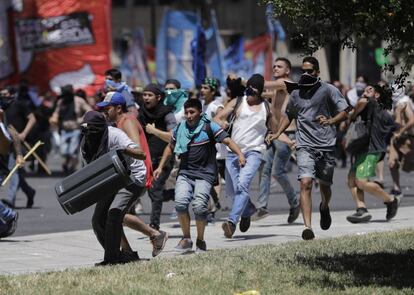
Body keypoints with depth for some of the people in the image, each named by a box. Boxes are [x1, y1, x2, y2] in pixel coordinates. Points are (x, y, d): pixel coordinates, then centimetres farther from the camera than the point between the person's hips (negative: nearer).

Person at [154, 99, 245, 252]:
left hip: (204, 174, -3)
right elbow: (170, 147, 26)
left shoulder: (209, 127, -2)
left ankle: (200, 241, 3)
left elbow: (227, 141, -10)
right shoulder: (180, 129, 10)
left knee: (199, 206, -18)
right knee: (180, 202, -19)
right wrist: (160, 167, 23)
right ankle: (186, 239, -4)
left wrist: (239, 154, -27)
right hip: (185, 173, 3)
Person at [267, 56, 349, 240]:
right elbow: (288, 115, 27)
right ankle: (308, 227, -23)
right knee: (306, 183, -17)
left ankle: (324, 208, 50)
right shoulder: (296, 93, 11)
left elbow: (344, 113, -1)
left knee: (324, 186, 13)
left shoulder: (328, 90, 0)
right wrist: (278, 133, 12)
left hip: (326, 146, -1)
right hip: (305, 147, 1)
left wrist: (330, 121, -20)